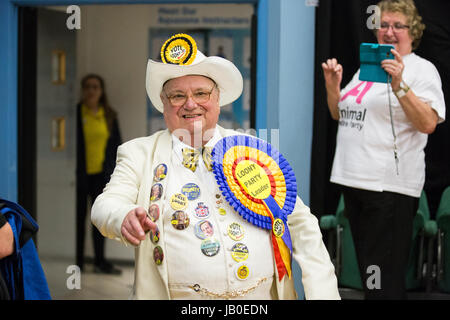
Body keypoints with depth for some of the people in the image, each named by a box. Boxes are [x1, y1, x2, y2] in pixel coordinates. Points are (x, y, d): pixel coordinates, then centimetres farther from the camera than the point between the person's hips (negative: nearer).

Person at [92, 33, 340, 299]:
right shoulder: (139, 154, 9)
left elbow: (300, 223, 11)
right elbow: (107, 204, -4)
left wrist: (322, 292, 0)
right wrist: (124, 219, -28)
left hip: (262, 293, 0)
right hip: (177, 295, 1)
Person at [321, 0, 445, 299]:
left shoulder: (422, 69, -3)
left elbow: (428, 123, -16)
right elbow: (339, 114, 24)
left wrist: (399, 85, -25)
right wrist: (332, 85, 6)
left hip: (390, 185, -8)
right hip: (354, 179, 8)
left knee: (385, 276, -7)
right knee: (366, 267, 15)